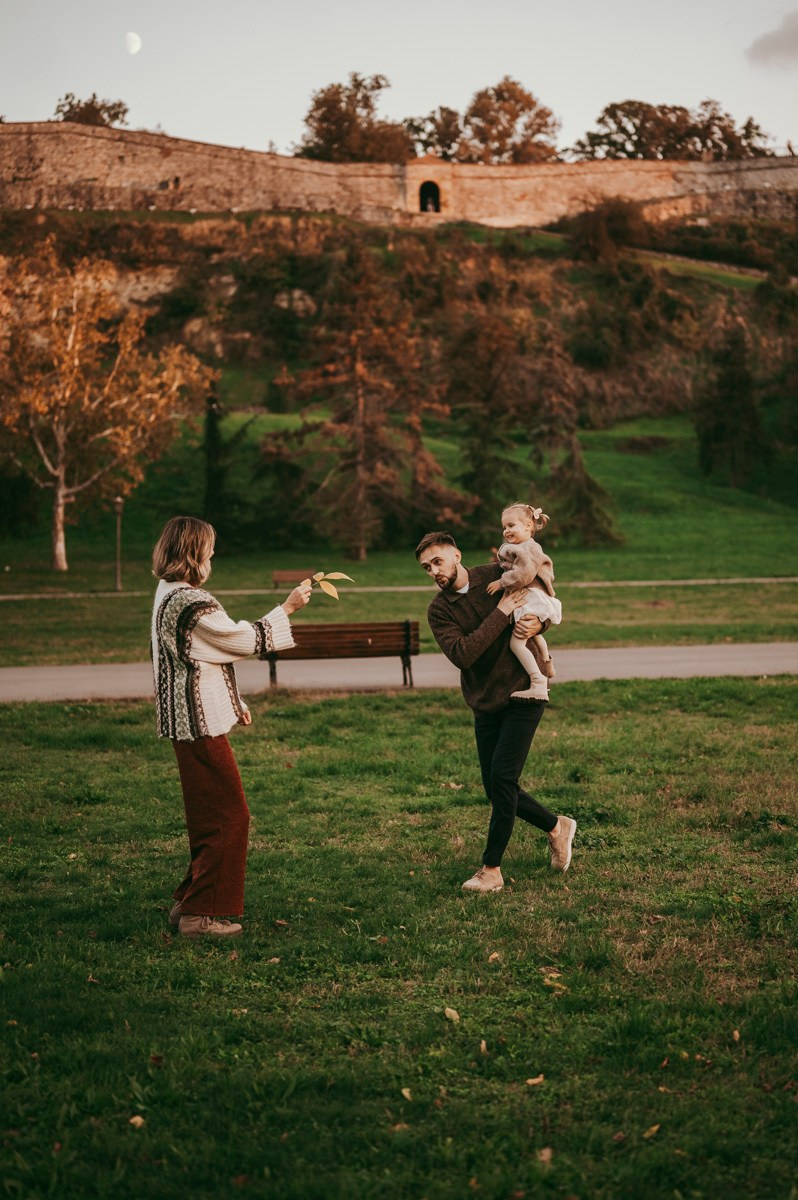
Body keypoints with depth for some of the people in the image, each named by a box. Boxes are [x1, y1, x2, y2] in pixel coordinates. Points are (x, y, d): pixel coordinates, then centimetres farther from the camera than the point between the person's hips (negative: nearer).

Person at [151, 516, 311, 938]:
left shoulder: (168, 594, 13)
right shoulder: (191, 602, -20)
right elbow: (245, 639, -12)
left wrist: (232, 701, 22)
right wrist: (287, 608, -2)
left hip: (188, 722, 10)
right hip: (200, 724, -10)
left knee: (210, 816, 18)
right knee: (229, 816, -3)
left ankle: (188, 903, 25)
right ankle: (200, 914, 1)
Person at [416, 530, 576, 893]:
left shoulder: (498, 577, -5)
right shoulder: (439, 611, -3)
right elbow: (462, 654, -20)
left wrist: (537, 623, -14)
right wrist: (502, 612, -22)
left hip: (523, 695, -4)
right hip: (485, 704, 4)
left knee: (502, 777, -14)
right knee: (498, 790, 7)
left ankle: (491, 870, -6)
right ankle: (557, 827, 32)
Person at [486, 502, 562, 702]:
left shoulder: (529, 548, -14)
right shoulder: (520, 548, 18)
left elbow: (523, 574, -25)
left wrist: (501, 583, -17)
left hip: (530, 600, -12)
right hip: (527, 601, 12)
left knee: (516, 642, -19)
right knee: (534, 635, 35)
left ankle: (538, 685, -23)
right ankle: (548, 669, 56)